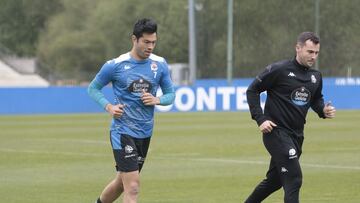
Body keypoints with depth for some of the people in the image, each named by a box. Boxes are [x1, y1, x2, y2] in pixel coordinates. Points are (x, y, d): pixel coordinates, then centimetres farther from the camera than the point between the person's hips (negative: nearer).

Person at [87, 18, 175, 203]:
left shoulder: (160, 64, 1)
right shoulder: (115, 65, -10)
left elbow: (170, 94, 11)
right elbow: (93, 88, 3)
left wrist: (157, 100, -12)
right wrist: (109, 107, -14)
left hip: (145, 133, 5)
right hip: (123, 132, -5)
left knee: (121, 183, 18)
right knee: (133, 187, -15)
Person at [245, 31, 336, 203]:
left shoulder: (316, 77, 7)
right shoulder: (279, 70, -12)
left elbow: (316, 99, 25)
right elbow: (252, 90, -5)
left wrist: (323, 110, 1)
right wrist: (260, 119, -14)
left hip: (296, 135, 7)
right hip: (276, 131, -7)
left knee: (275, 180, 18)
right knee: (294, 179, -15)